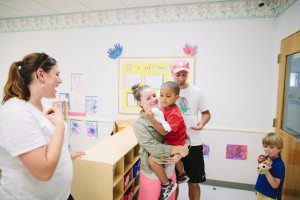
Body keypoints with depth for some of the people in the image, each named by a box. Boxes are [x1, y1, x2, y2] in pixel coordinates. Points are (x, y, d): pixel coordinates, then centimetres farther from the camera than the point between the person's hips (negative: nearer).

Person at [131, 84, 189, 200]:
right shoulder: (139, 125, -18)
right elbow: (155, 149, -23)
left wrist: (178, 154, -19)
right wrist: (179, 149, -17)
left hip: (170, 170, 4)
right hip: (152, 174, -4)